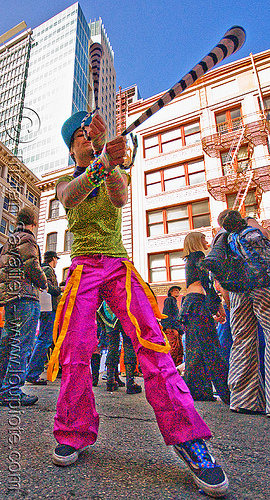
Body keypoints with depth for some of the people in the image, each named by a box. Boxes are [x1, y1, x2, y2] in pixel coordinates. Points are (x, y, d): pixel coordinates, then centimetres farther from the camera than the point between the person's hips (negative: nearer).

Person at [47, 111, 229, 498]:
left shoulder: (115, 172, 18)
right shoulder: (66, 181, 16)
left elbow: (120, 198, -9)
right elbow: (70, 197, -13)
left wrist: (104, 153, -23)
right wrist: (99, 166, -33)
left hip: (119, 266, 0)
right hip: (83, 269, 1)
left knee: (150, 338, -17)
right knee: (76, 349, -8)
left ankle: (186, 437, -13)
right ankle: (74, 433, 10)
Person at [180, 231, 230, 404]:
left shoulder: (190, 260, 27)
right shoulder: (198, 256, -2)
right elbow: (206, 281, -15)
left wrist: (212, 308, 24)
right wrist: (219, 303, -14)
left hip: (189, 304, 10)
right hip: (198, 304, -9)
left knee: (195, 348, 8)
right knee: (211, 348, -10)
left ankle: (195, 390, 12)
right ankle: (226, 392, -7)